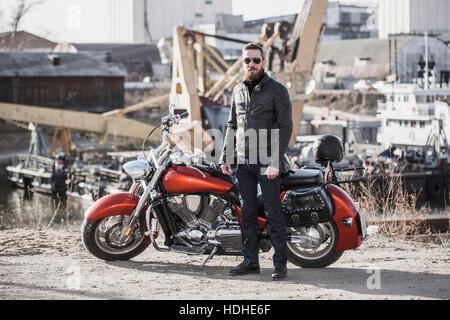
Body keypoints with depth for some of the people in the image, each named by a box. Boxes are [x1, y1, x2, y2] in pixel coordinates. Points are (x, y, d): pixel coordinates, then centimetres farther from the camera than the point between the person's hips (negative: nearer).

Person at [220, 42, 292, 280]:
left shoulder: (277, 90, -4)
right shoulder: (237, 91, 14)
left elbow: (285, 127, -8)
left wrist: (276, 161, -16)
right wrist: (226, 157, 13)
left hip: (266, 162, -6)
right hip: (243, 162, 6)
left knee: (273, 214, -5)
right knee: (247, 213, 9)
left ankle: (280, 263, -2)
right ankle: (250, 261, 15)